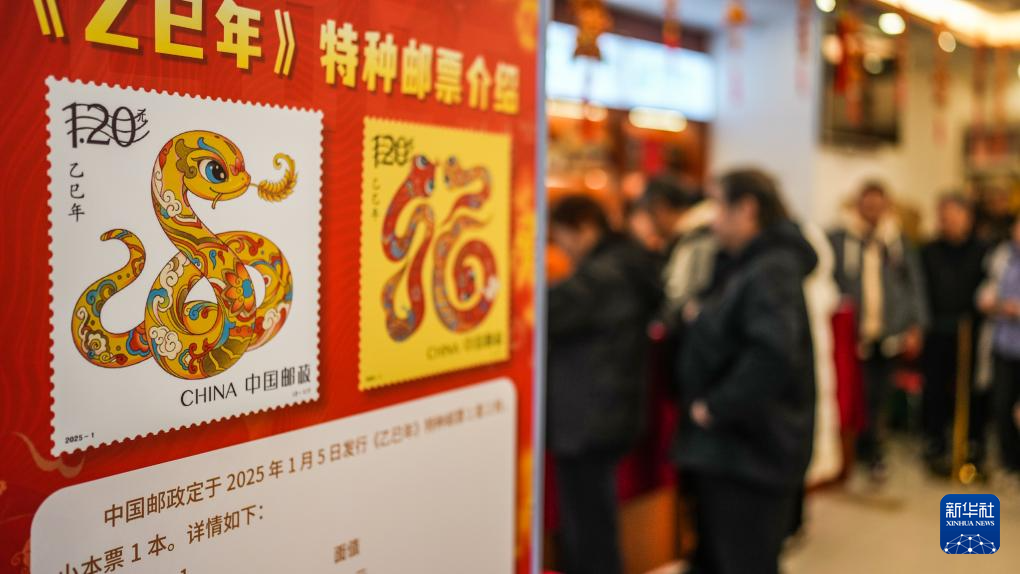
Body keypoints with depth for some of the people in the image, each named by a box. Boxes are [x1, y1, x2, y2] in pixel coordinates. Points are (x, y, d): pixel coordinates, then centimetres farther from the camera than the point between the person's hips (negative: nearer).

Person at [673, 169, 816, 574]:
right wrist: (700, 318, 4)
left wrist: (716, 407, -24)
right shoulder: (739, 267, 13)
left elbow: (773, 353, -33)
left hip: (751, 453, -10)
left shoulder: (772, 271, -18)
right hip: (723, 449, 10)